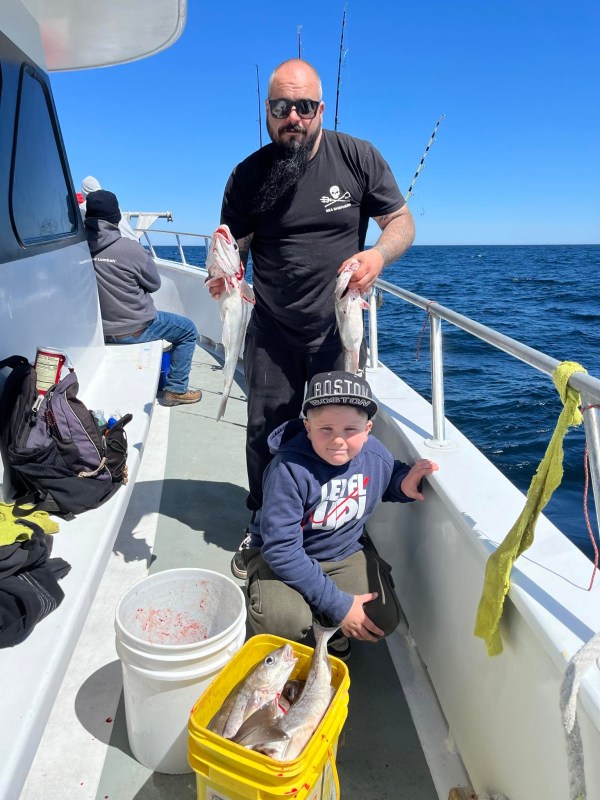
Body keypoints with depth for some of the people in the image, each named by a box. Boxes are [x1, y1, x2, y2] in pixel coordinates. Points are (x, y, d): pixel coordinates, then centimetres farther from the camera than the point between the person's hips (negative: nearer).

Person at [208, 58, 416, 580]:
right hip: (272, 331, 1)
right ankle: (262, 528, 30)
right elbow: (233, 247, 3)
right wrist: (223, 273, -22)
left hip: (338, 329, -1)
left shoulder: (358, 158, -4)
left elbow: (402, 222, -1)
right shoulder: (249, 174, -2)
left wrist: (379, 253, -24)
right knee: (266, 433, 8)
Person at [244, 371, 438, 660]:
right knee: (284, 621, -31)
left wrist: (404, 483, -14)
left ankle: (330, 628, 18)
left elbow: (387, 478, 13)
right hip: (284, 558, -4)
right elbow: (281, 548, -28)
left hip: (347, 552, 4)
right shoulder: (289, 469, -30)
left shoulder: (375, 454, -13)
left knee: (384, 620, -16)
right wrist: (337, 603, -26)